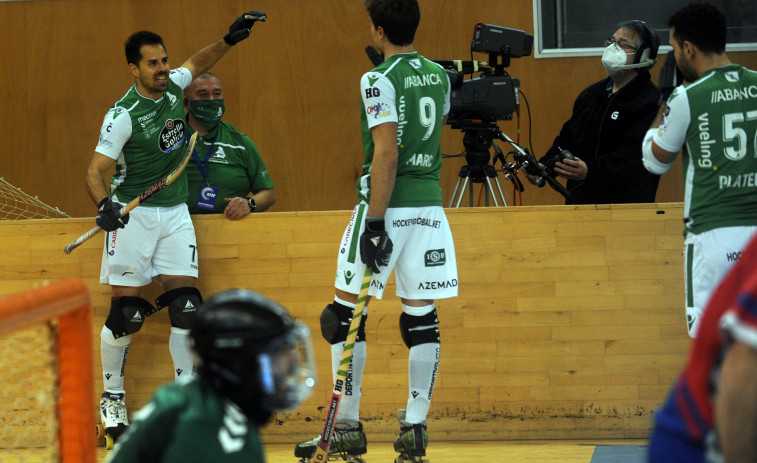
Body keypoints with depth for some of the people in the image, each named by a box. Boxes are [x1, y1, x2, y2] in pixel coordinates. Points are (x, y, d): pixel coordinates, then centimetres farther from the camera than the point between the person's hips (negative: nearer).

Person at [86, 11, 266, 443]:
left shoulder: (174, 86, 2)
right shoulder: (125, 115, -15)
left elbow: (198, 63, 25)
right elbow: (97, 170, -17)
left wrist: (229, 39, 13)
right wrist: (104, 205, -35)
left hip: (175, 212, 5)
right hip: (133, 214, -5)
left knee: (186, 305, -4)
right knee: (126, 313, -4)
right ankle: (112, 398, 13)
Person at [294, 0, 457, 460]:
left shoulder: (380, 80, -10)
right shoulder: (439, 76, 9)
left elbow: (386, 153, -17)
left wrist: (376, 223, -18)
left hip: (389, 206, -6)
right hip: (431, 206, 6)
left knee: (345, 313, 5)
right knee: (422, 317, 7)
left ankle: (348, 426, 5)